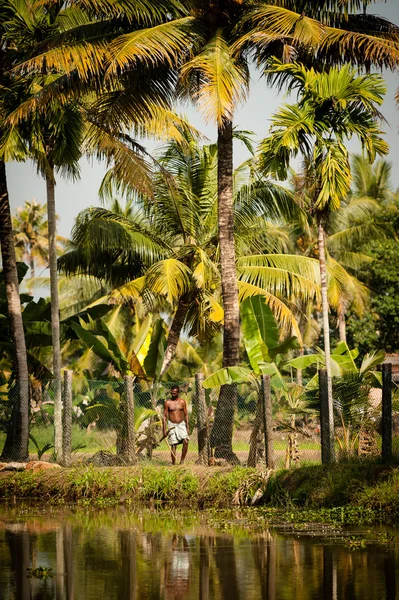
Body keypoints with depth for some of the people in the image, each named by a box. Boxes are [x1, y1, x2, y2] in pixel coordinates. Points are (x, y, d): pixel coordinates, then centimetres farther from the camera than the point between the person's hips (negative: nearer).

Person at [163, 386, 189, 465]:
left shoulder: (182, 402, 4)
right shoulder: (168, 403, -1)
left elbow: (186, 415, 9)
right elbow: (165, 416, 2)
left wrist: (187, 427, 4)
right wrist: (164, 429, -3)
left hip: (181, 424, 1)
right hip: (172, 425, -1)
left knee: (186, 441, -18)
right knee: (173, 446, -3)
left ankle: (182, 460, -6)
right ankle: (173, 464, 6)